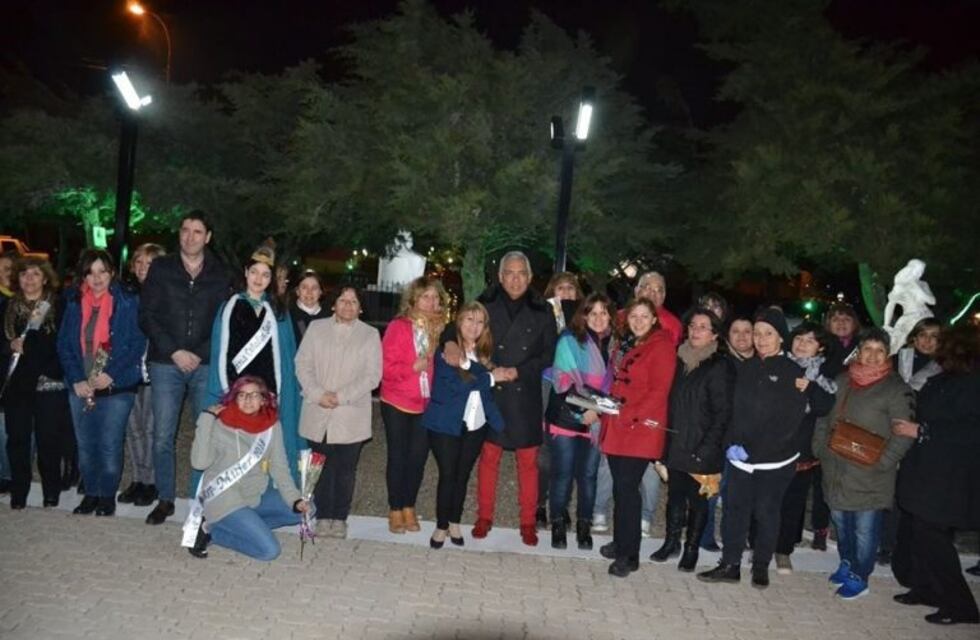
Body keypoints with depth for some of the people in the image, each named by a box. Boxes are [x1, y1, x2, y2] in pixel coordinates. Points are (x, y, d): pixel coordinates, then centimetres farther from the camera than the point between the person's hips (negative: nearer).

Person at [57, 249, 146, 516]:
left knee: (110, 445, 1)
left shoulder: (128, 303, -5)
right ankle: (91, 493, 27)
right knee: (85, 445, 11)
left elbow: (137, 344, -8)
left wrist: (111, 375, -15)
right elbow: (64, 344, 5)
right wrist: (77, 380, -6)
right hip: (81, 387, 4)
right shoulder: (73, 303, 6)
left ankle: (108, 496, 18)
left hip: (116, 387, -4)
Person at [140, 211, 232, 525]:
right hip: (166, 364, 0)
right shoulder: (161, 269, 6)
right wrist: (174, 352, -9)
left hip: (206, 366, 0)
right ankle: (165, 499, 17)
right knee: (162, 436, 3)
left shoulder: (220, 275, 7)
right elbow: (147, 316, 1)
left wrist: (199, 354, -8)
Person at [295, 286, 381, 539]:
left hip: (351, 416, -1)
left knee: (345, 469, 4)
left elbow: (372, 376, -3)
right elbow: (303, 364, 4)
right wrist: (318, 394, -10)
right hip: (318, 414, 1)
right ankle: (323, 516, 18)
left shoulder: (370, 335, 4)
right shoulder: (316, 328, 9)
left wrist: (341, 396, -12)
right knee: (321, 467, 7)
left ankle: (340, 517, 16)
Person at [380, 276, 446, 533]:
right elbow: (385, 367, -12)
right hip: (397, 404, -3)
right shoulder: (398, 326, -10)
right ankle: (395, 510, 20)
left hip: (425, 404, 4)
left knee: (419, 456, 7)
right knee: (398, 456, 7)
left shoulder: (439, 328, 3)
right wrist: (412, 367, -23)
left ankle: (409, 507, 23)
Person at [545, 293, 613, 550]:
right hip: (566, 418, -3)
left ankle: (584, 527, 23)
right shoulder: (570, 340, -5)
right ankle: (558, 526, 18)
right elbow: (563, 382, -11)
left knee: (588, 475, 9)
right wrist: (581, 412, -18)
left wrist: (598, 411, -6)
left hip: (597, 421, 3)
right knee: (562, 474, 4)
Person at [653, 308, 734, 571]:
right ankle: (671, 542, 27)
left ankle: (691, 548, 22)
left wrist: (706, 448, -16)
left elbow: (723, 413, -12)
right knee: (675, 493, 12)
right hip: (676, 444, 5)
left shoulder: (721, 366, -9)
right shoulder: (682, 359, 8)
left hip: (701, 448, -5)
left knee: (697, 498, 6)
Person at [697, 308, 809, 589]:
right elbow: (733, 410, 7)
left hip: (774, 460, -3)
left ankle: (761, 566, 23)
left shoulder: (793, 373, -6)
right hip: (740, 457, 4)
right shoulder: (745, 369, 9)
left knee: (766, 512, 7)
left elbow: (787, 423, -11)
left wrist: (751, 450, -14)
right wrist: (731, 444, -8)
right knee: (734, 509, 5)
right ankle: (730, 565, 16)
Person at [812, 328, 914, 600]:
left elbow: (903, 435, -11)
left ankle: (859, 577, 19)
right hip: (836, 469, 5)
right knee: (840, 519, 18)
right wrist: (820, 448, 5)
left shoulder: (896, 389, -8)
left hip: (869, 474, -5)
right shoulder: (842, 380, 8)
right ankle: (847, 563, 38)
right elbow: (824, 417, 14)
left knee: (865, 527, 3)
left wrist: (881, 463, -17)